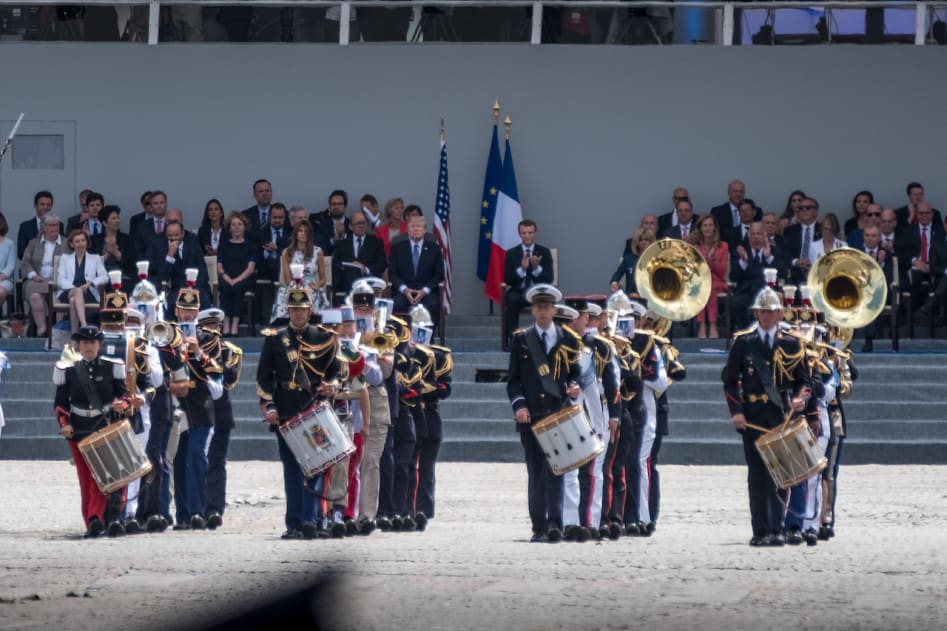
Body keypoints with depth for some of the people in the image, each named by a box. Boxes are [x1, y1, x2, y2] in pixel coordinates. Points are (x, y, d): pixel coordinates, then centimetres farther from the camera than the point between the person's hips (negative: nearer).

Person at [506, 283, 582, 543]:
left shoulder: (568, 340, 9)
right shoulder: (521, 340, 9)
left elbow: (575, 373, 15)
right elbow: (513, 379, 8)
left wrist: (574, 387, -7)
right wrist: (519, 404, -8)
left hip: (558, 414, -1)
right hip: (531, 415, 1)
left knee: (554, 469, -12)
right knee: (535, 472, 3)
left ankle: (555, 524, -20)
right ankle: (539, 528, 6)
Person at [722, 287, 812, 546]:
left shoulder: (792, 344, 9)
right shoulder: (742, 342, 7)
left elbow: (804, 381, 10)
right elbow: (730, 380, 6)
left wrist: (800, 399, -12)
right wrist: (736, 411, -6)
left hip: (783, 416, 0)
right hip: (753, 416, 0)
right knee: (757, 474, -2)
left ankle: (776, 530, 0)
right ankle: (761, 531, -1)